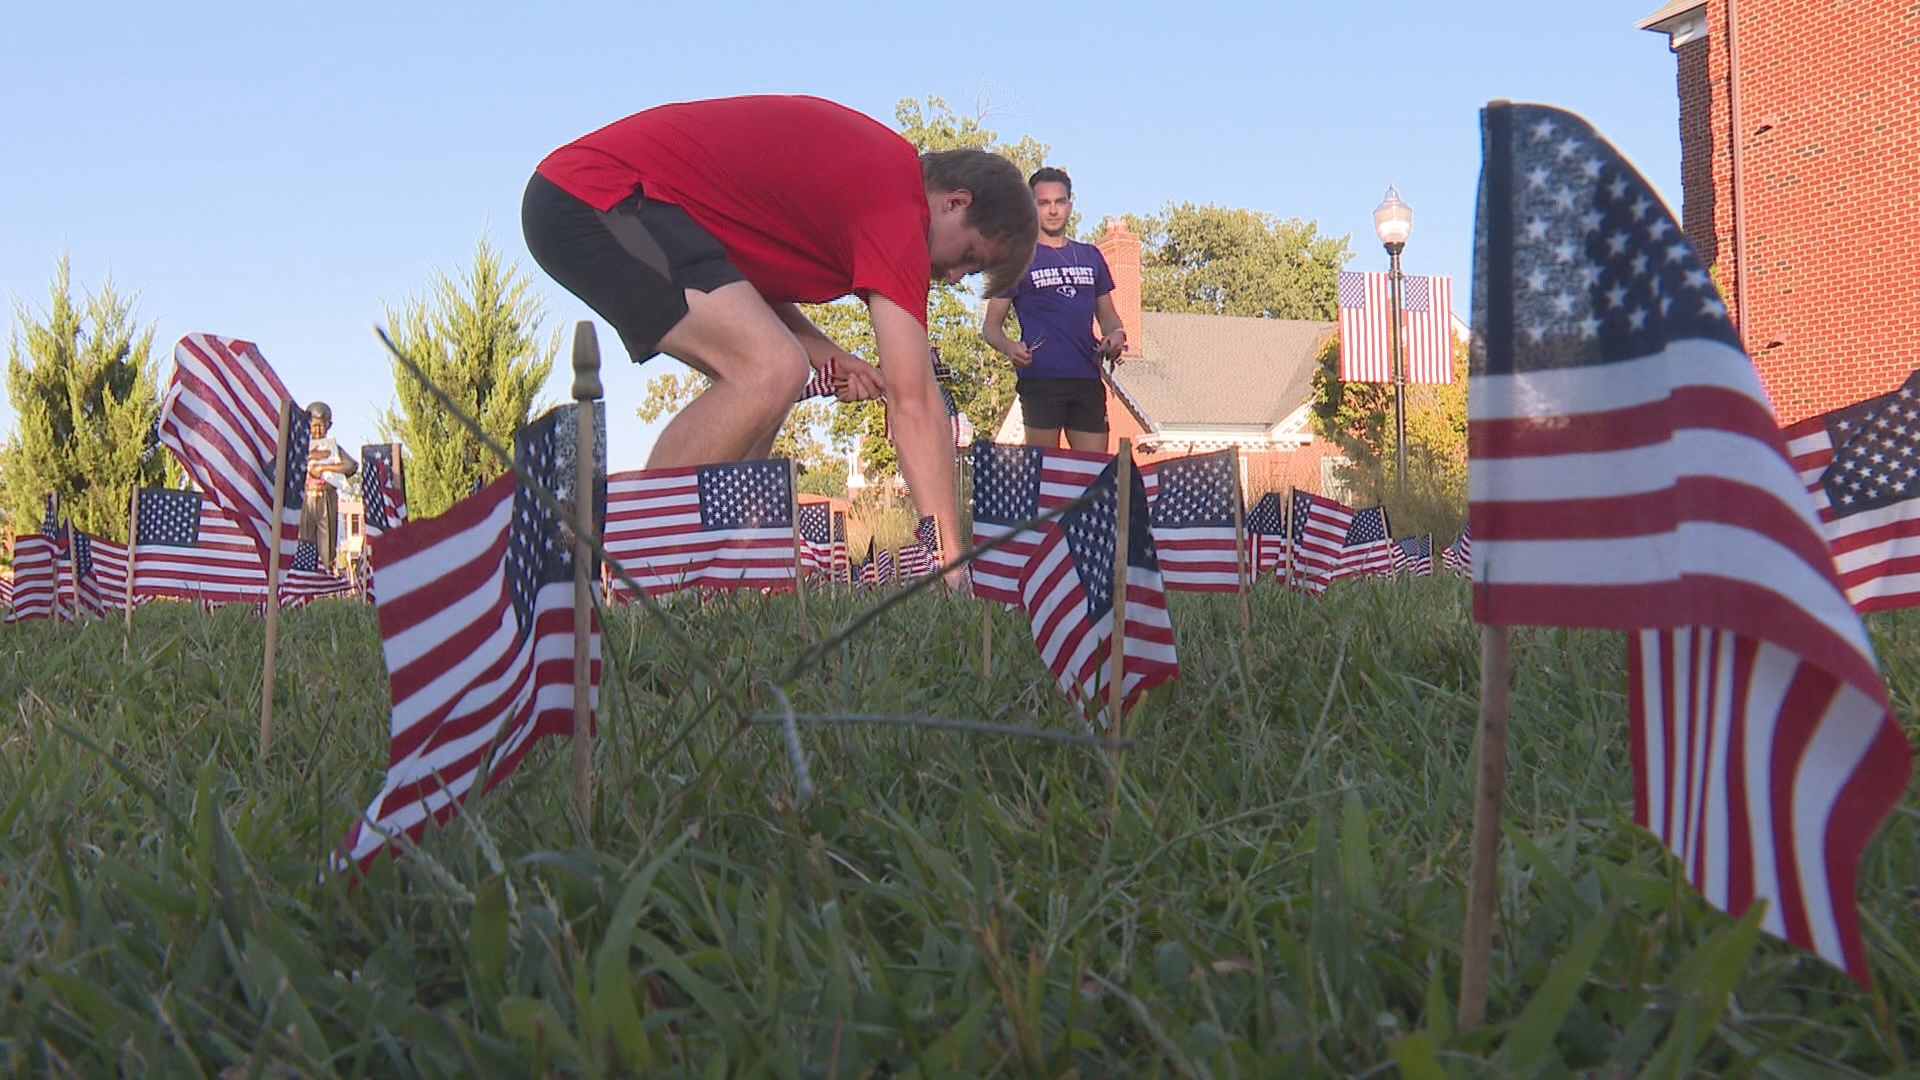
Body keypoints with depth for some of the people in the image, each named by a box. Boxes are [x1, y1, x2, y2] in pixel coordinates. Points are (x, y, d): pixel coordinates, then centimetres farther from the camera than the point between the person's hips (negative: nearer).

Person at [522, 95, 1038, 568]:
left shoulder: (870, 167, 14)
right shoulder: (897, 207, -15)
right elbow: (914, 406, -19)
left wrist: (821, 353, 5)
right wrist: (951, 560, -19)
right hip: (598, 199, -11)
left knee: (755, 374, 14)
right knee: (771, 370, -21)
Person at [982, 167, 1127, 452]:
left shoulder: (1091, 257, 20)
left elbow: (1106, 314, 26)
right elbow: (992, 325, 5)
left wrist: (1116, 333, 2)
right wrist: (1009, 347, -17)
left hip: (1087, 378, 4)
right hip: (1040, 378, -4)